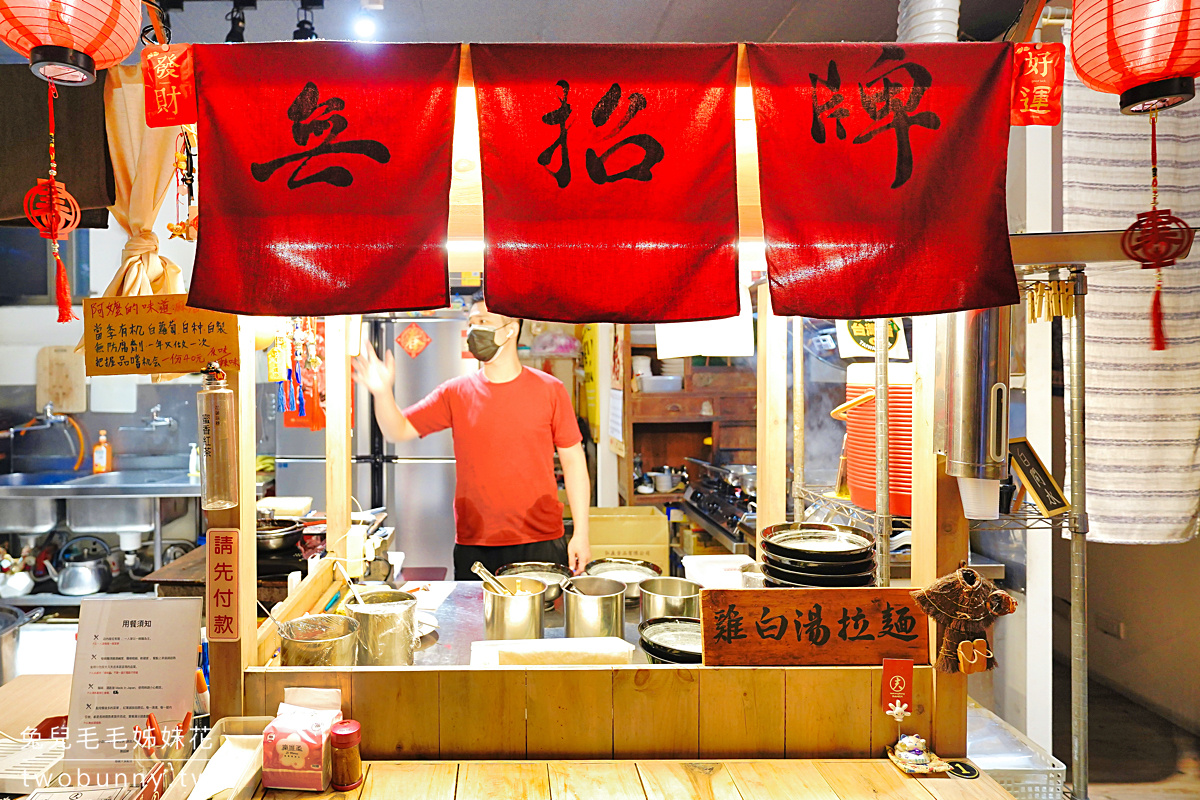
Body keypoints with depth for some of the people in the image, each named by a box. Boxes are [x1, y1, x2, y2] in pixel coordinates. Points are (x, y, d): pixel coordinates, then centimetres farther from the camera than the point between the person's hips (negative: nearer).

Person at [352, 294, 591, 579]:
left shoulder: (549, 390, 0)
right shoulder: (457, 393, 5)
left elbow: (574, 461, 2)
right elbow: (398, 431, 4)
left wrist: (581, 533, -2)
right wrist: (383, 392, -16)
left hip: (541, 545, -1)